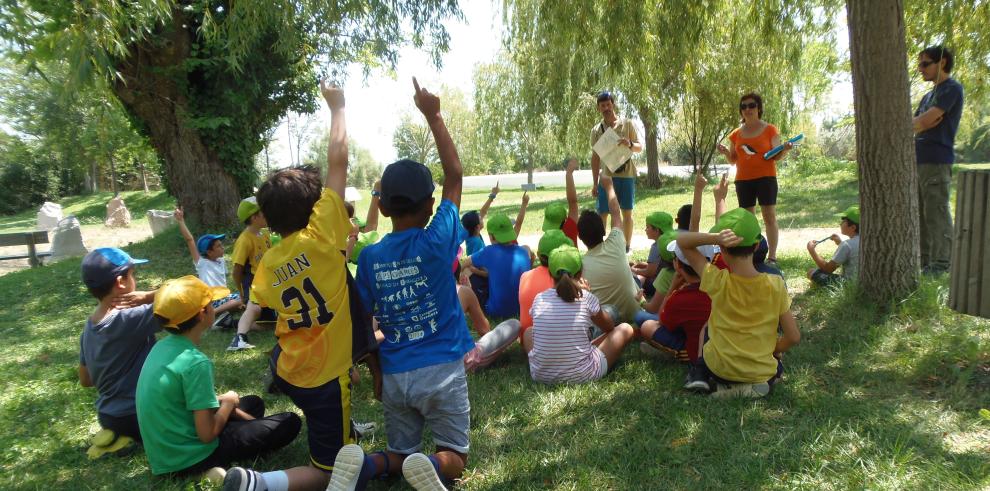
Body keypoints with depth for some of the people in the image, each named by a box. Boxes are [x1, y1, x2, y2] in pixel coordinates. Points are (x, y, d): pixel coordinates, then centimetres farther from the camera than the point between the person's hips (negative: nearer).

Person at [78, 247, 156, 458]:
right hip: (140, 416, -8)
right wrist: (147, 297, -24)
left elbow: (85, 380, 12)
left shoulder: (89, 327, 0)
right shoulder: (130, 319, -26)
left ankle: (118, 434, 13)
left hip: (107, 415, 8)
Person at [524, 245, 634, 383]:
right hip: (582, 376, -3)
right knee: (625, 329, 14)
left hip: (541, 376, 4)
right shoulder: (587, 298, -10)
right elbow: (609, 327, 9)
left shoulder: (538, 299, -4)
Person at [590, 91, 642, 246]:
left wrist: (630, 144, -18)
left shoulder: (627, 123, 3)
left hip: (627, 175, 0)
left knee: (627, 213, 4)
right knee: (602, 214, -1)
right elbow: (595, 158, 8)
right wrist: (595, 183, 4)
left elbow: (640, 148, 5)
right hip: (606, 176, 1)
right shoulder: (596, 130, 6)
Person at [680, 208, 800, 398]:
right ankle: (756, 384, 6)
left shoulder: (717, 281, -19)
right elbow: (793, 337, -10)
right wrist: (771, 351, 10)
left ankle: (699, 375, 7)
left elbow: (681, 241, -12)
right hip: (762, 373, 1)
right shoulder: (775, 285, -16)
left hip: (719, 369, -1)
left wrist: (715, 238, -28)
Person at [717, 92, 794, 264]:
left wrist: (785, 150, -20)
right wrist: (725, 152, -5)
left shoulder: (770, 130, 1)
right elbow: (733, 160, 15)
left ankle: (772, 256, -4)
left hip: (766, 178, -3)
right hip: (743, 180, 3)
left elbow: (777, 157, 1)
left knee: (770, 216, -5)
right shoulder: (736, 134, 10)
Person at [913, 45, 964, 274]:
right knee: (920, 213, 11)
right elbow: (914, 125, 16)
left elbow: (926, 121, -14)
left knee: (936, 213, -7)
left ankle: (941, 264, -3)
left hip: (937, 161, -9)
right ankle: (924, 261, 18)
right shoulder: (929, 96, 23)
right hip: (919, 160, 9)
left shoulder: (952, 88, -4)